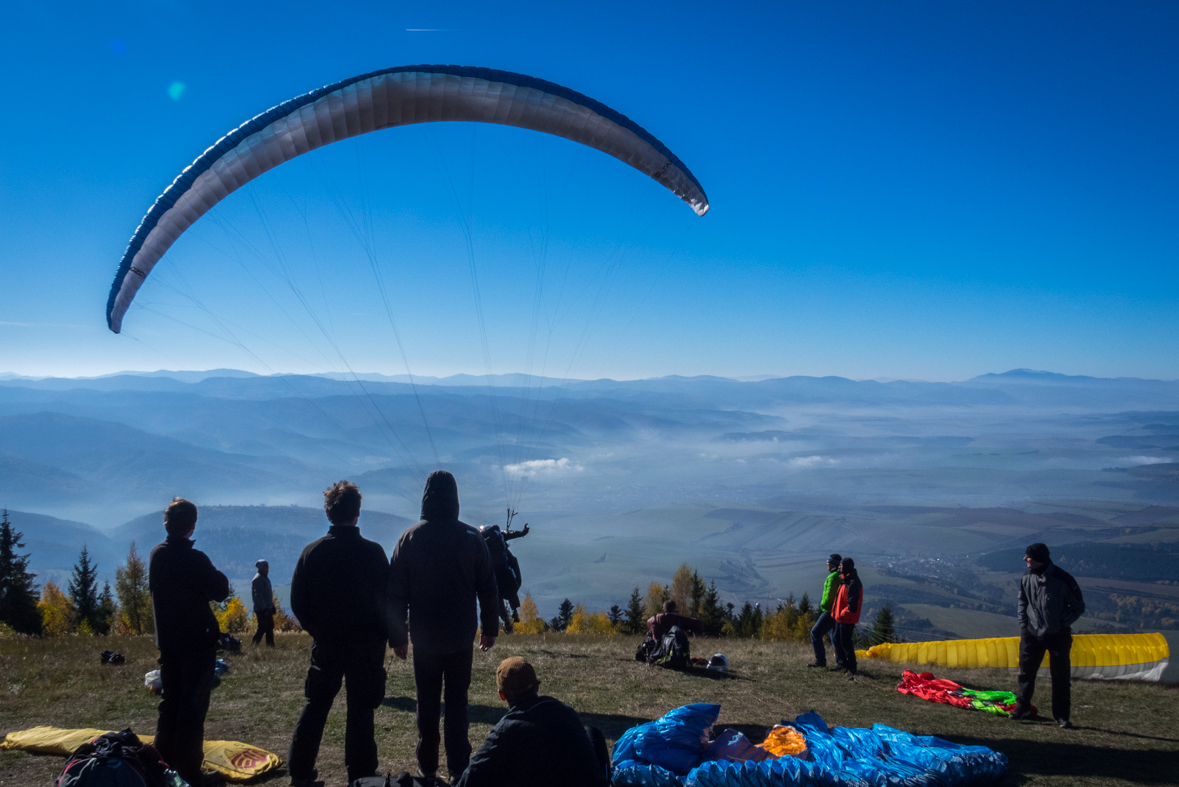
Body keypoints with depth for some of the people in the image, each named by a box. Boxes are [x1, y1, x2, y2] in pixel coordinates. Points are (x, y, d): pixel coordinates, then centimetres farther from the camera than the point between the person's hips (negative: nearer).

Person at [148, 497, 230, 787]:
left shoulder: (156, 554, 2)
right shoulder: (195, 559, -20)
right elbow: (220, 591, -16)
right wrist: (215, 574, 1)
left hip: (167, 640, 7)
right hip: (197, 641, -7)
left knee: (170, 702, 17)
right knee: (193, 707, -1)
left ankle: (165, 764, 26)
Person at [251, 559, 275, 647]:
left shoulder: (265, 578, 16)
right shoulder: (258, 579, -14)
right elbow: (258, 595, -20)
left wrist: (272, 606, 21)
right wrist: (264, 608, -24)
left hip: (268, 608, 10)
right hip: (261, 609, -10)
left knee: (270, 627, 9)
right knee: (262, 628, -8)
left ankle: (270, 646, 12)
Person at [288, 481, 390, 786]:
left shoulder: (312, 552, -6)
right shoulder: (373, 552, -13)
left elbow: (298, 602, -1)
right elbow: (388, 599, -8)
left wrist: (317, 630, 13)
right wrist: (382, 634, 7)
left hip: (326, 644, 3)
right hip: (366, 644, -2)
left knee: (315, 706, 17)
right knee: (360, 710, 6)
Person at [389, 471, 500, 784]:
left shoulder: (410, 538, -5)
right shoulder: (471, 538, -5)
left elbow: (396, 593, -3)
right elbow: (488, 588, -1)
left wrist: (397, 636, 4)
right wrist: (490, 628, 9)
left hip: (424, 637, 0)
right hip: (461, 637, 0)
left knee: (427, 702, 13)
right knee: (457, 700, 9)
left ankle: (428, 769, 20)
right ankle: (458, 769, 3)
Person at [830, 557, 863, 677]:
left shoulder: (853, 583, -21)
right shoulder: (845, 580, 13)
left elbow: (852, 604, -24)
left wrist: (842, 613, -18)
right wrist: (836, 612, 16)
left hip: (847, 619, -10)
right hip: (840, 617, 10)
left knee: (846, 643, -3)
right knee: (837, 640, 16)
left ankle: (851, 667, 7)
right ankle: (841, 664, 25)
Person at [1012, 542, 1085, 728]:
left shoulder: (1063, 580, -16)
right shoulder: (1027, 578, -3)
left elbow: (1079, 607, -5)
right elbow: (1022, 603, 12)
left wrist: (1062, 624, -11)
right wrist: (1023, 626, 4)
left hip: (1058, 636, -4)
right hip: (1032, 634, 4)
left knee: (1061, 676, 3)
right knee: (1026, 672, 8)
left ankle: (1061, 716, 13)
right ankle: (1022, 708, 21)